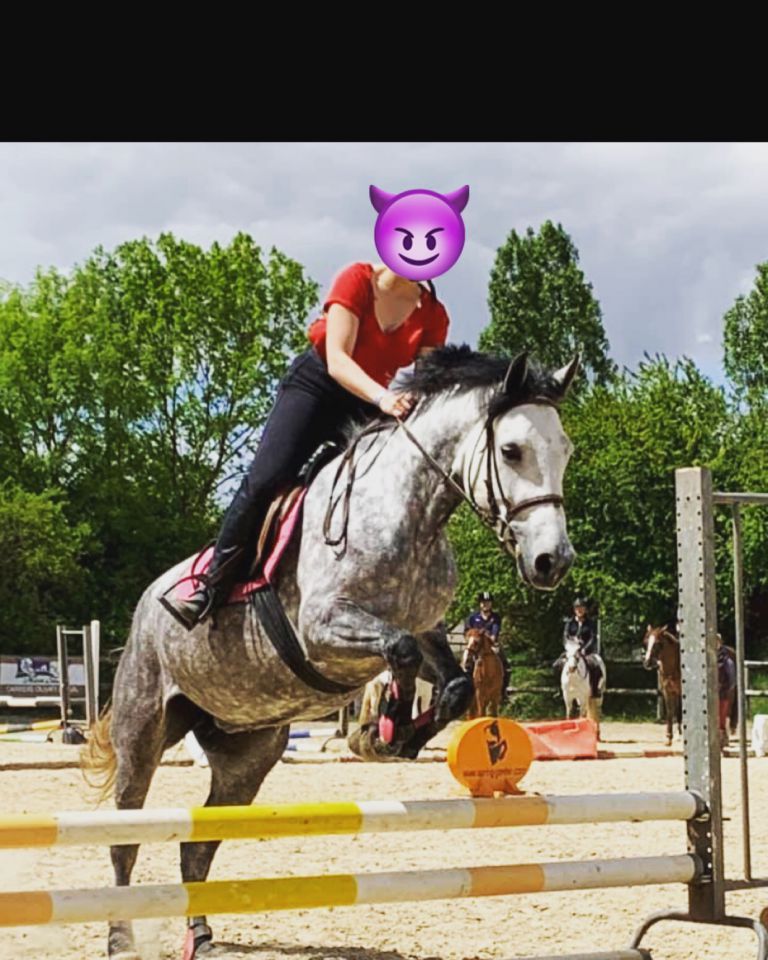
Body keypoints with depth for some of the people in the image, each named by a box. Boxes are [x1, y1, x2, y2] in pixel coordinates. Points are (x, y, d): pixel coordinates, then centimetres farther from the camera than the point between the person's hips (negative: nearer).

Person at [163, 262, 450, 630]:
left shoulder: (433, 315, -5)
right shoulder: (357, 281, -15)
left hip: (369, 406, 4)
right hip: (317, 383, -4)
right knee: (264, 480, -16)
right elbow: (337, 359, -25)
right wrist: (382, 397, -42)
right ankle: (213, 587, -9)